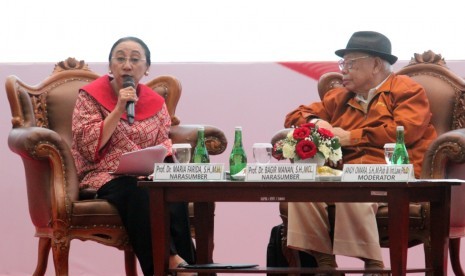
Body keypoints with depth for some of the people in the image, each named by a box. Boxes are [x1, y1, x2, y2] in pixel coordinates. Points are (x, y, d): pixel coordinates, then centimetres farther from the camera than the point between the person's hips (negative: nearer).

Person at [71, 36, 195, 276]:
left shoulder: (156, 102, 15)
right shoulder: (90, 96, 5)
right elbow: (88, 145, -7)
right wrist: (119, 109, -12)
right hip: (105, 178, -3)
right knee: (138, 191, -37)